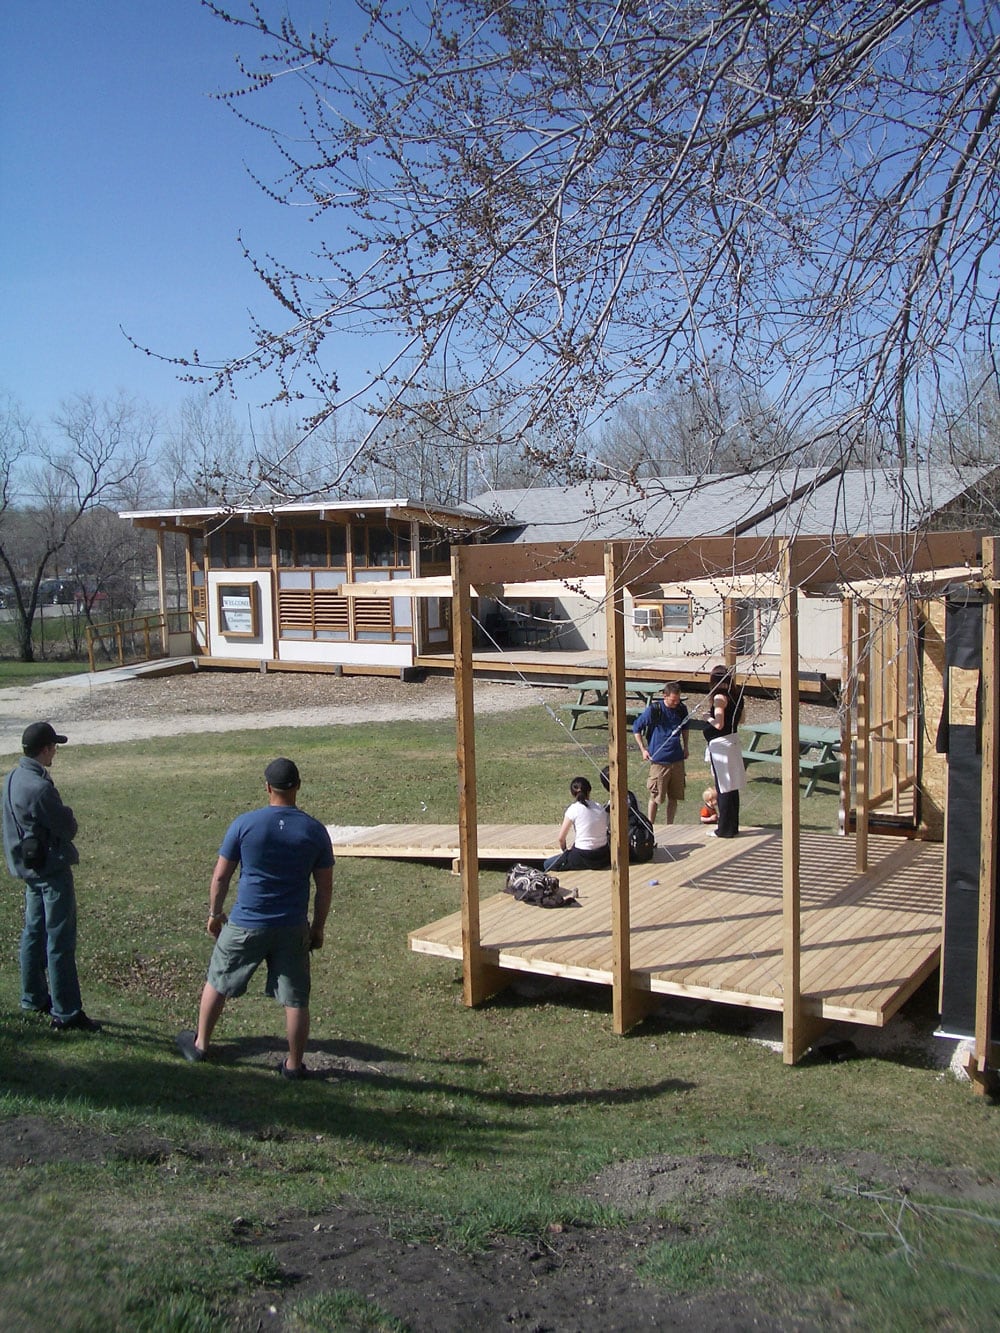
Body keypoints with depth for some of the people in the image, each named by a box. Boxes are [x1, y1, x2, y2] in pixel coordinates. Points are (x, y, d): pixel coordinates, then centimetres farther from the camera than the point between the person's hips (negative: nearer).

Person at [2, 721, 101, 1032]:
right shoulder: (39, 788, -25)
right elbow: (67, 828, -18)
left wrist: (62, 817, -1)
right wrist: (69, 817, 2)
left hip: (29, 866, 10)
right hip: (52, 869, -10)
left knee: (34, 933, 20)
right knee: (60, 942, -2)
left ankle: (33, 998, 32)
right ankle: (66, 1012, 4)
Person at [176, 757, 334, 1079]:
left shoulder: (244, 824, -10)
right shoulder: (315, 831, -6)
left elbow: (221, 876, -2)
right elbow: (325, 887, 0)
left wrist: (214, 913, 13)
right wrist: (318, 928, 12)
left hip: (246, 925, 0)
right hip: (292, 928, 1)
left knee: (217, 982, 21)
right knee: (295, 999, 10)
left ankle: (200, 1044, 37)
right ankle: (294, 1064, 19)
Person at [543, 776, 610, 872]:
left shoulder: (573, 809, -10)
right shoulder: (600, 808, 5)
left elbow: (561, 838, -6)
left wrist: (564, 850, 16)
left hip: (584, 858, -6)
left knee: (547, 865, 10)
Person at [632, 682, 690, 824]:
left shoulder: (682, 709, 2)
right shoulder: (653, 709, -12)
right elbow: (636, 727, -1)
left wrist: (685, 747, 16)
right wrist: (643, 749, -4)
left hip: (677, 759, 5)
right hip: (659, 760, -4)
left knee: (674, 797, 10)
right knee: (655, 797, 1)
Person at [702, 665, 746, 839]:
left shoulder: (719, 697, -17)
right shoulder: (736, 696, 7)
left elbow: (719, 724, -22)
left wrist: (707, 717, -3)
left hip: (720, 744, -8)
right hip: (733, 741, 8)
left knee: (723, 788, -1)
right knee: (731, 788, 15)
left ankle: (725, 829, 4)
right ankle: (733, 826, 23)